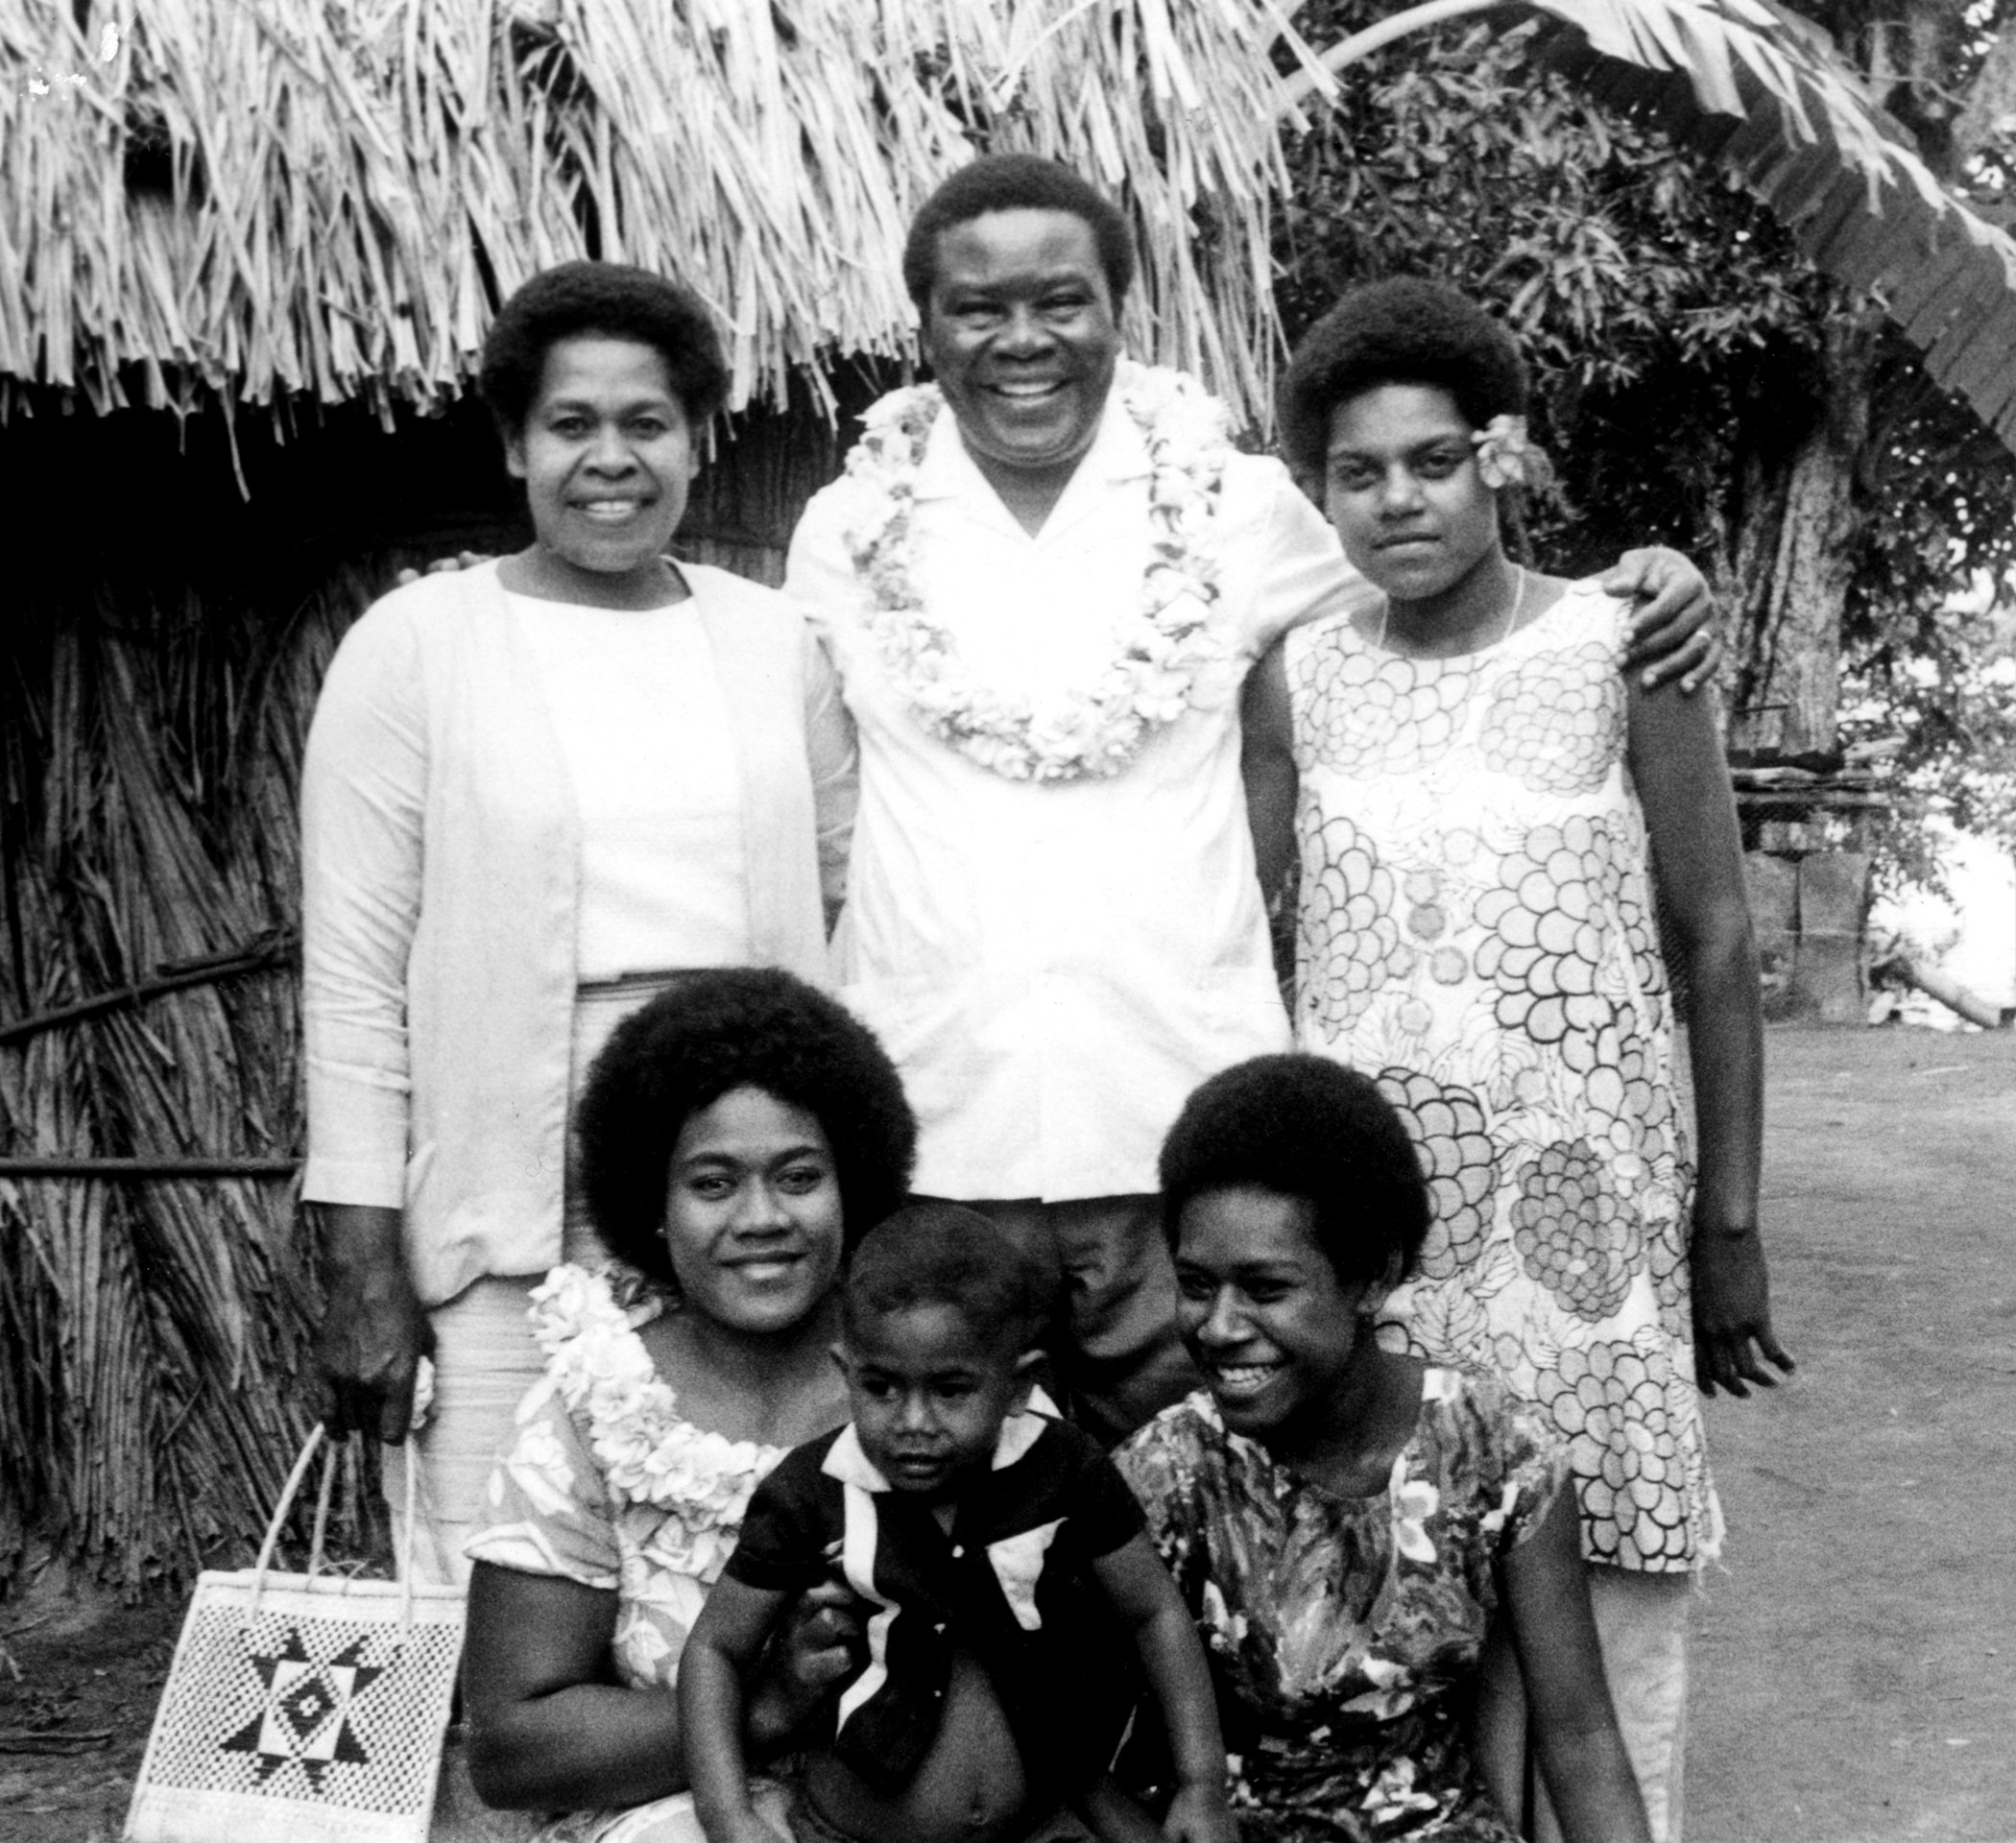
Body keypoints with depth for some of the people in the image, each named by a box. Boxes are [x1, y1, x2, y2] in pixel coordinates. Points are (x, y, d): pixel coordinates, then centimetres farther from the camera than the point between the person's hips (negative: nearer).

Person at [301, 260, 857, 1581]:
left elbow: (852, 901, 14)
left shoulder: (777, 639, 10)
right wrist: (365, 1269, -6)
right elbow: (353, 970, -2)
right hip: (512, 1221, -3)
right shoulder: (414, 645, 0)